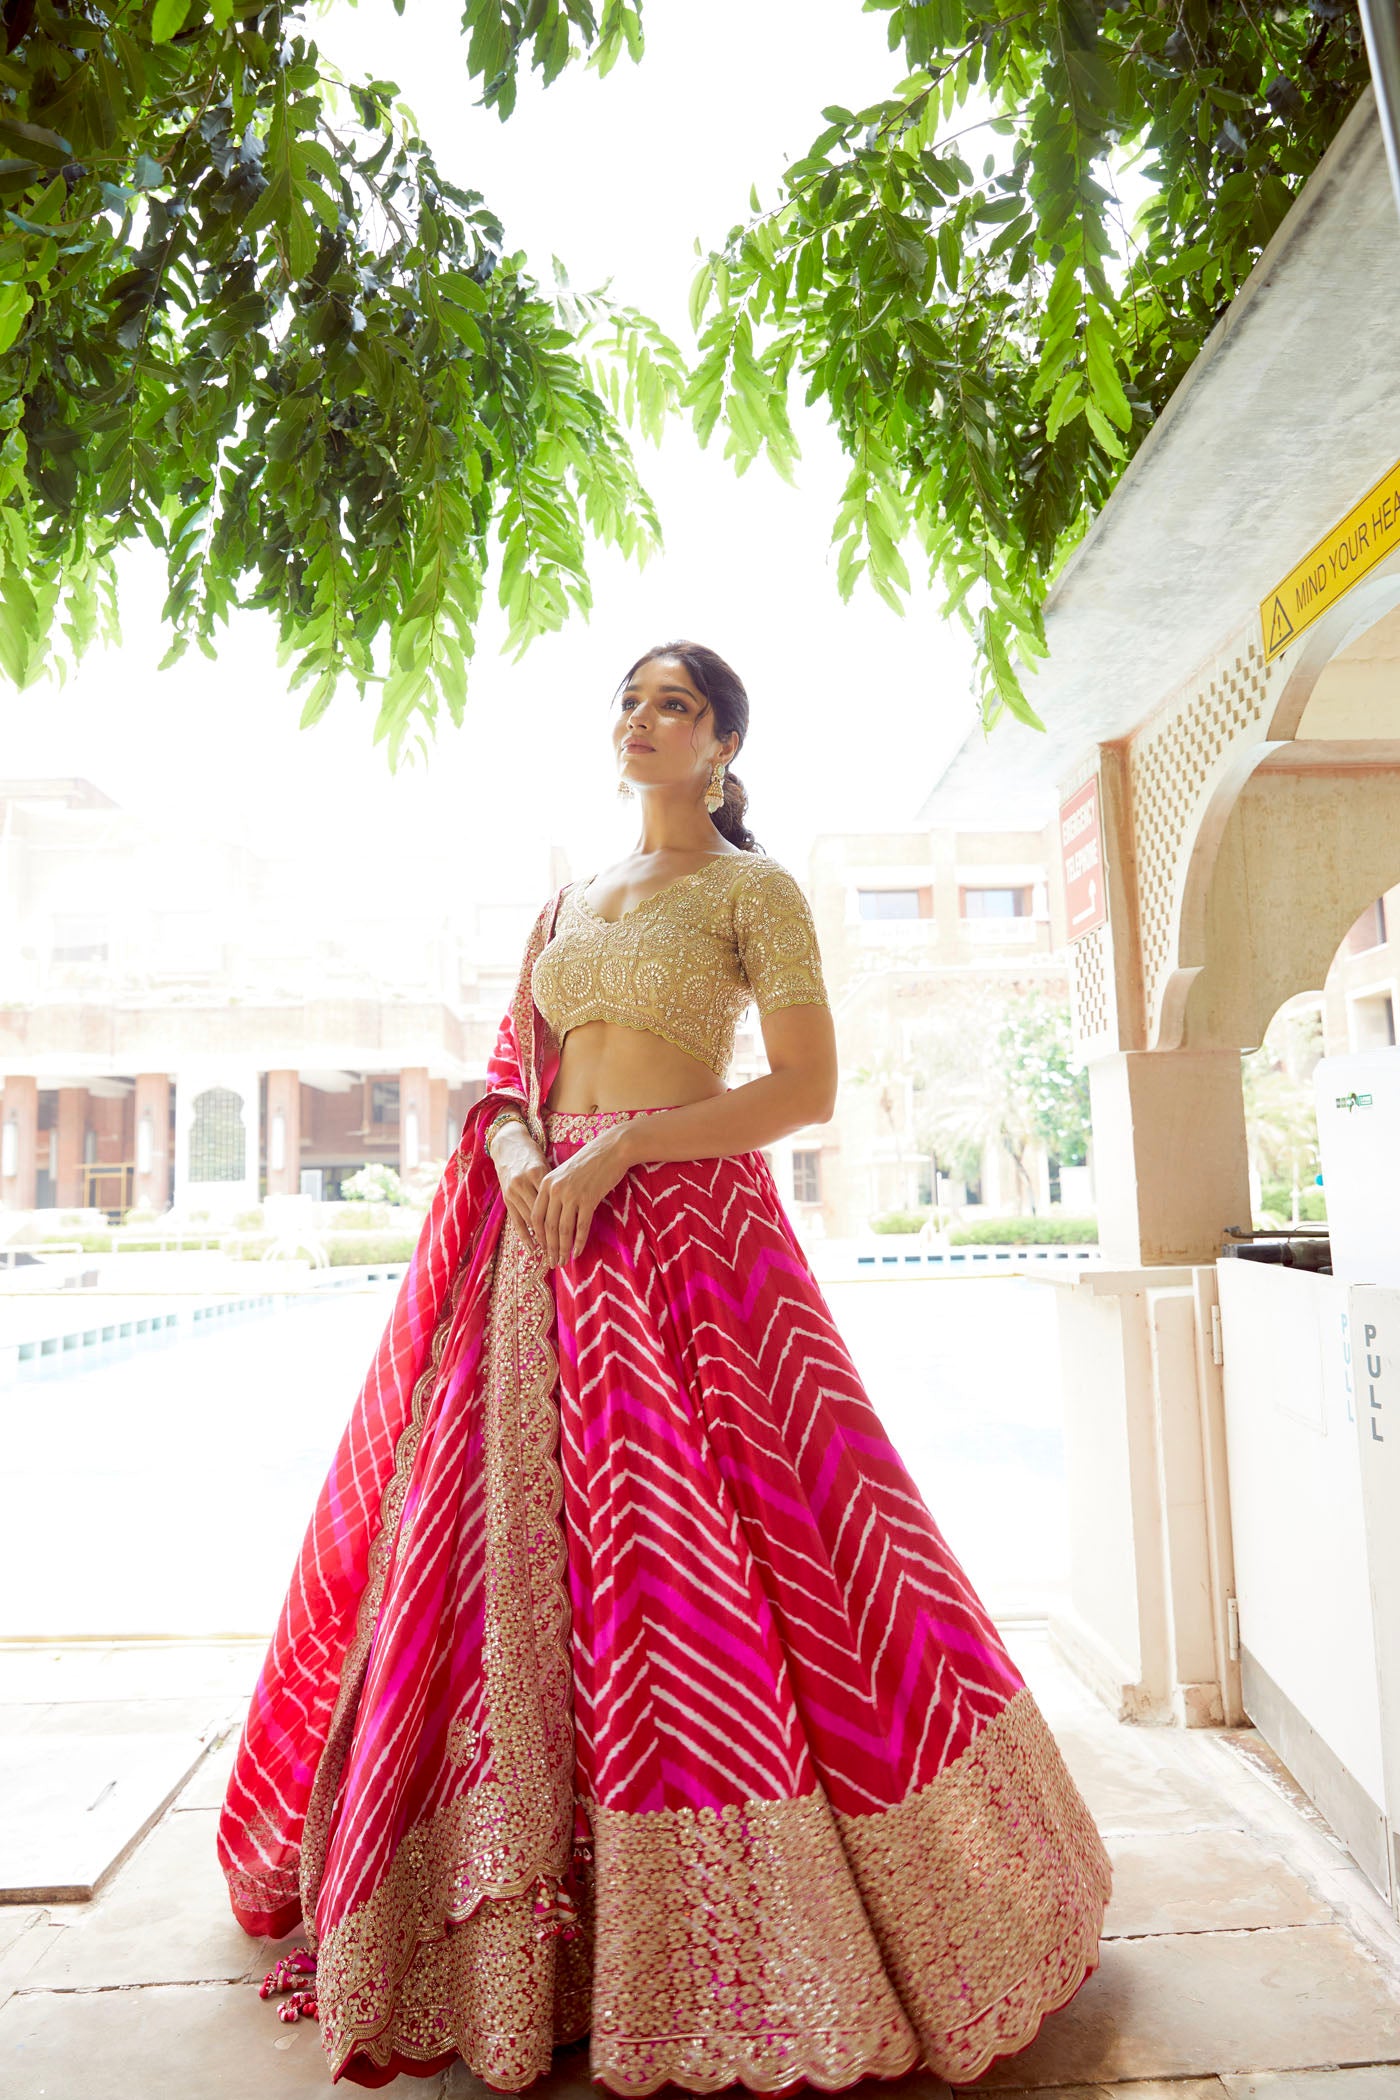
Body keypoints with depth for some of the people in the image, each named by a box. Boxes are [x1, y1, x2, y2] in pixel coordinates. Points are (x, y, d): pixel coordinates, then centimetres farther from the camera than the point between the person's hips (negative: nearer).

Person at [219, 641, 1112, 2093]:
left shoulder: (753, 888, 2)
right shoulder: (567, 901, 19)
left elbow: (809, 1088, -8)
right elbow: (509, 1071, 15)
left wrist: (614, 1152, -15)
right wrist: (519, 1151, -7)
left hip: (685, 1231, -5)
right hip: (543, 1231, 6)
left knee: (690, 1563, -6)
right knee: (508, 1551, 6)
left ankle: (739, 1943, 14)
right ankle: (515, 1910, 25)